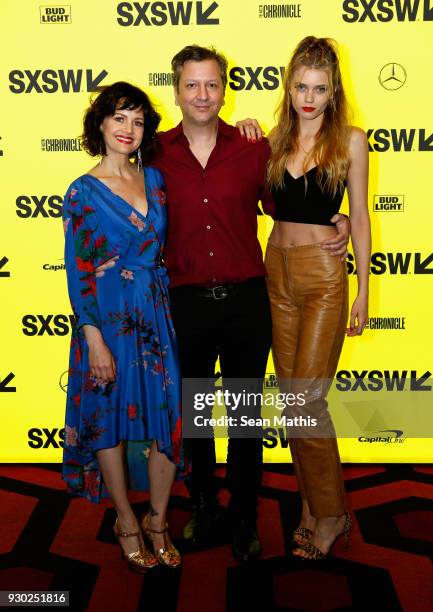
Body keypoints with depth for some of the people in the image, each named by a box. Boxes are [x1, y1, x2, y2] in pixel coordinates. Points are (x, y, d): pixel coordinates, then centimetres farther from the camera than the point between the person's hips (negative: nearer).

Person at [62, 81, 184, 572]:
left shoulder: (155, 178, 7)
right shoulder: (84, 191, -7)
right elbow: (78, 272, -9)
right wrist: (95, 341, -13)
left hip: (157, 311, 4)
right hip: (108, 315, -4)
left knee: (169, 414, 4)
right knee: (111, 417, 8)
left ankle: (157, 521, 24)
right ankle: (127, 523, 27)